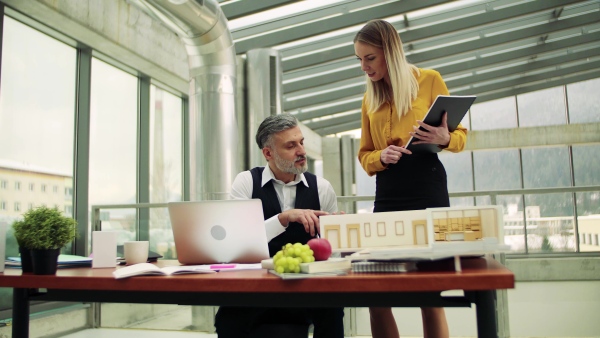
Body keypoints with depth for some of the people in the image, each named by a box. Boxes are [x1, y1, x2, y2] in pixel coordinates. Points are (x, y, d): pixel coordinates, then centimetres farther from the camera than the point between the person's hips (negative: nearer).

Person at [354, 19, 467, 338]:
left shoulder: (429, 80, 4)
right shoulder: (370, 97, 15)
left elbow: (460, 135, 7)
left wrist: (445, 138, -16)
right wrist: (381, 157, -7)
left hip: (427, 188, -4)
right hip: (387, 194, 4)